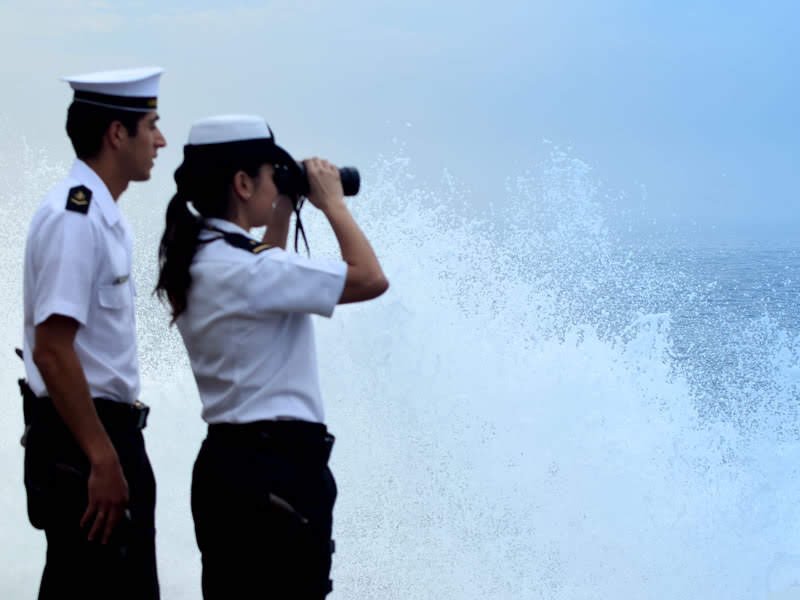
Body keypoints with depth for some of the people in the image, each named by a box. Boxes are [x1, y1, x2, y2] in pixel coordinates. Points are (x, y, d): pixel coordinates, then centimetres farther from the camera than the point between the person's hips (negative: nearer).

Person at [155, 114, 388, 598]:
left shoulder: (202, 262, 9)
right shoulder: (242, 268, -20)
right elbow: (370, 279, -19)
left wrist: (283, 214, 22)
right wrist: (333, 202, -6)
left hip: (232, 459, 10)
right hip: (277, 465, -10)